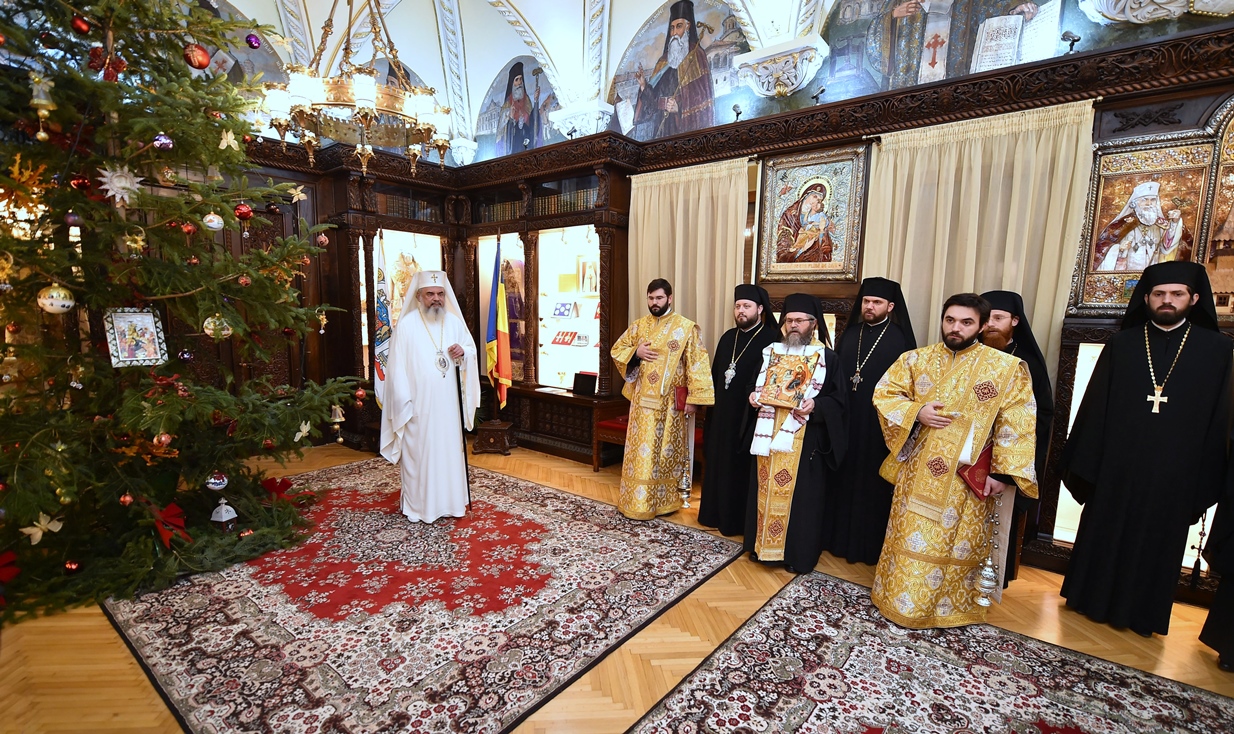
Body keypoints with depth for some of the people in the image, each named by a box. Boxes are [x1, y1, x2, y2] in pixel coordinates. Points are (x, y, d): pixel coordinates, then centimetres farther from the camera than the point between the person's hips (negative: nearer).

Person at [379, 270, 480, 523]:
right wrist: (404, 403, -13)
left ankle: (450, 501, 25)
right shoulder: (406, 324, -8)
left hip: (448, 403, 4)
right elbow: (397, 367, -9)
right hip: (418, 404, -4)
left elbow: (472, 348, 15)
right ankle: (419, 506, 18)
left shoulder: (454, 321, 4)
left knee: (450, 450, 11)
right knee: (419, 453, 3)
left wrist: (463, 352, -9)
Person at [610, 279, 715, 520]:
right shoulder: (639, 326, 8)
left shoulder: (686, 327, -5)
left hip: (670, 402, -4)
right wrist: (636, 352, -6)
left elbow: (697, 364, -8)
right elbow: (617, 349, 15)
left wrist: (694, 397, -14)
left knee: (667, 450, 4)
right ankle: (637, 500, 21)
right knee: (639, 450, 8)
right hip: (642, 399, 4)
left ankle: (666, 500, 18)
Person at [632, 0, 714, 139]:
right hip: (662, 125, 5)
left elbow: (703, 96, -8)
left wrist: (680, 107, -20)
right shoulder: (664, 60, 19)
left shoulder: (697, 56, 3)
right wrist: (644, 85, -2)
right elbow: (654, 98, 16)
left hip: (686, 125, -5)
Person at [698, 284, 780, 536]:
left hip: (749, 417, -6)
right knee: (718, 465, 15)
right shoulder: (728, 337, 11)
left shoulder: (771, 340, -10)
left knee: (743, 469, 4)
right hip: (722, 414, 7)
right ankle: (717, 513, 30)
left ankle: (742, 521, 20)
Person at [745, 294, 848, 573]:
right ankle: (762, 544, 26)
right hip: (768, 435, 4)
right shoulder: (770, 352, 10)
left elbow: (840, 399, -4)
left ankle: (798, 554, 18)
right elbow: (756, 386, 19)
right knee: (765, 490, 11)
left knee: (801, 496, 3)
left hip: (805, 439, -4)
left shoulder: (827, 358, -2)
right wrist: (754, 396, -3)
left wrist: (816, 406, -21)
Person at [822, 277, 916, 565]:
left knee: (871, 485, 5)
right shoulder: (849, 334, 9)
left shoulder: (900, 339, -4)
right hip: (845, 420, 4)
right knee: (843, 479, 12)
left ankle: (868, 543, 21)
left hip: (879, 425, -4)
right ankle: (838, 535, 26)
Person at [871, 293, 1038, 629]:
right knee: (908, 536, 11)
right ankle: (900, 599, 28)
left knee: (959, 543, 10)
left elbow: (1017, 426, -4)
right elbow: (883, 393, 4)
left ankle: (950, 605, 30)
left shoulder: (1007, 368, -3)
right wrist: (916, 413, -13)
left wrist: (1003, 472, -10)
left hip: (968, 477, -1)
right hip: (918, 471, 2)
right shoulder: (917, 359, 2)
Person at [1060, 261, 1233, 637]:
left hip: (1174, 473, 0)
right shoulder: (1121, 345, 1)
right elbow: (1094, 407, 0)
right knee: (1103, 535, 11)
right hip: (1116, 466, 0)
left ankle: (1141, 613, 28)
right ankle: (1093, 600, 27)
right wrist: (1084, 464, -3)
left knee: (1157, 545, 11)